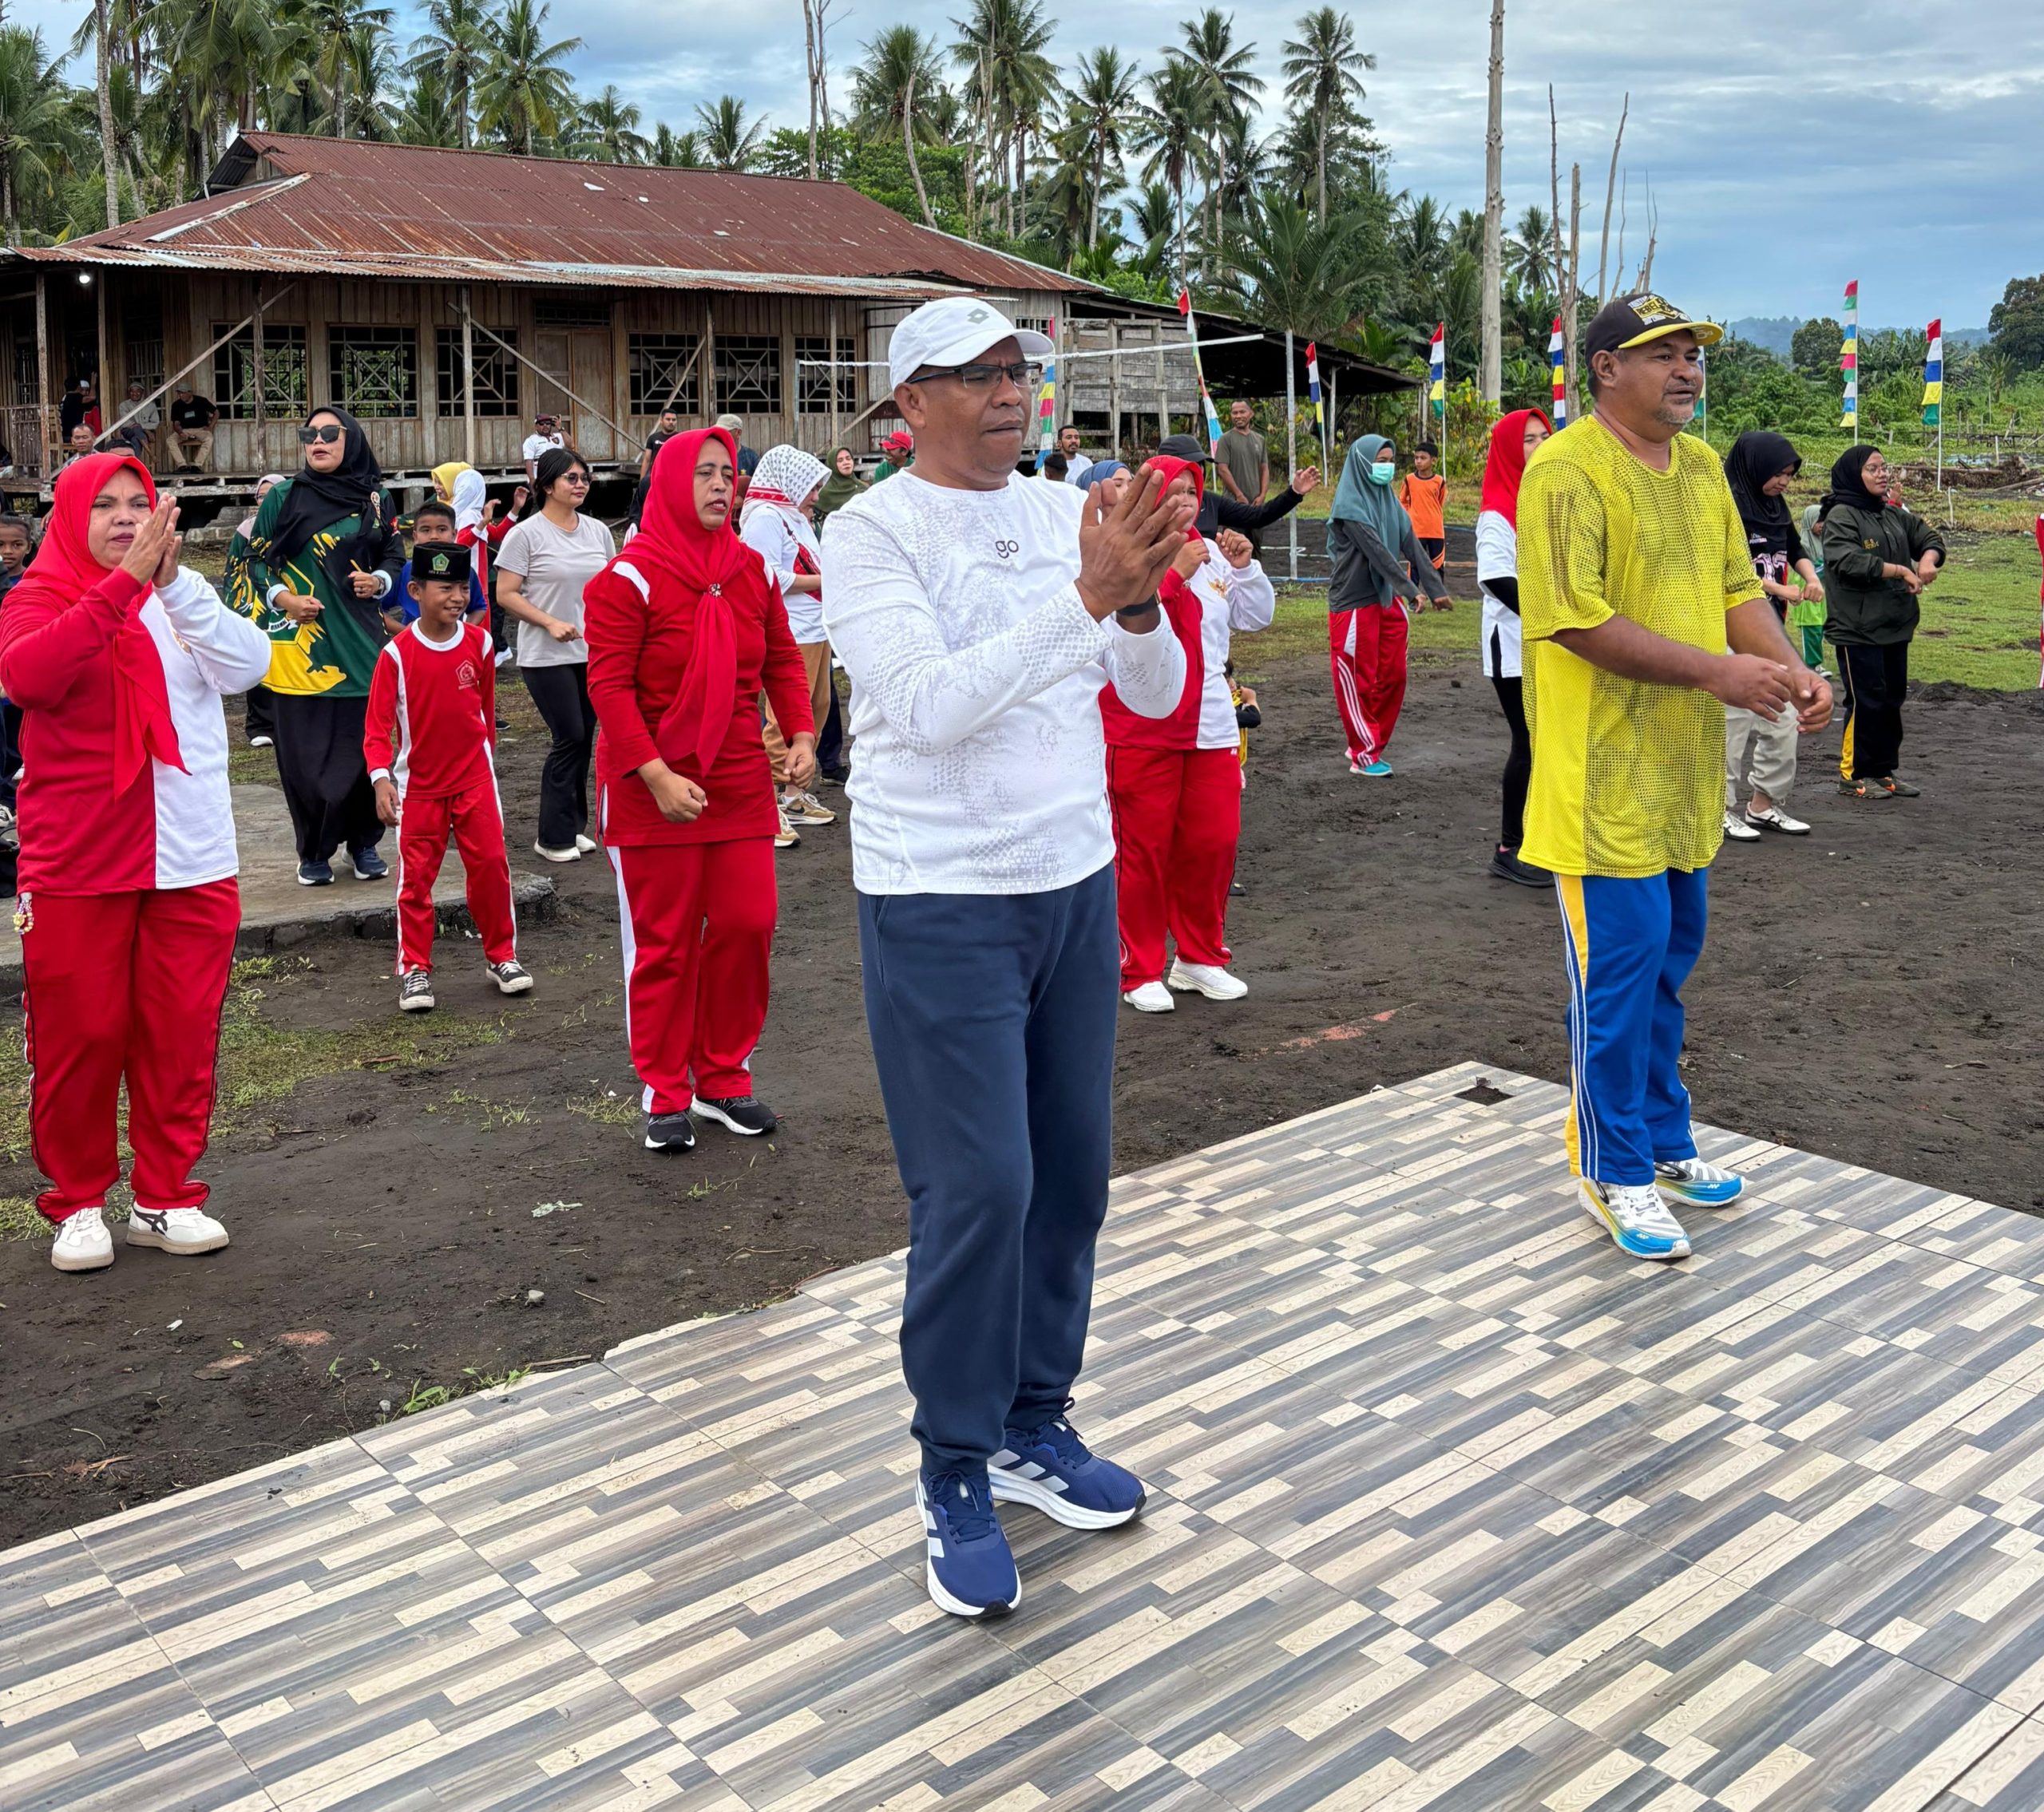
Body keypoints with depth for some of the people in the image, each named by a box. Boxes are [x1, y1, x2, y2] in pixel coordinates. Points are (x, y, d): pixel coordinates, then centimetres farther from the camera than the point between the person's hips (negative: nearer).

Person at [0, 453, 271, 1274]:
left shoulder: (181, 596, 10)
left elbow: (249, 665, -9)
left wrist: (175, 580, -20)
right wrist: (123, 580, -27)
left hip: (192, 860, 3)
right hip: (75, 866, -3)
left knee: (181, 1032, 6)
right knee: (79, 1035, 4)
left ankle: (165, 1197, 20)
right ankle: (78, 1201, 20)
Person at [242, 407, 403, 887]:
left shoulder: (376, 500, 7)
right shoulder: (284, 497, 2)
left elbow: (395, 555, 15)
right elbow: (257, 559, 4)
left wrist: (379, 580, -5)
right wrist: (282, 596, -12)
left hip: (358, 644, 2)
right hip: (299, 643, -2)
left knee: (364, 747, 4)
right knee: (304, 752, -1)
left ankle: (364, 844, 18)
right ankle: (314, 852, 10)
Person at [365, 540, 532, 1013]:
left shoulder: (478, 642, -4)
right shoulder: (397, 653, -12)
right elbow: (377, 723, -13)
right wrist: (381, 777, -25)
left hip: (475, 777, 2)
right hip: (418, 783, -2)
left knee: (490, 864, 0)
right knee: (415, 876, 2)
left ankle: (502, 955, 15)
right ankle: (414, 968, 13)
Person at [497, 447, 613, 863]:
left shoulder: (598, 531, 10)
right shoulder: (526, 534, -7)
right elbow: (506, 595, -9)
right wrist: (551, 623, -19)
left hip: (595, 654, 6)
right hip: (548, 657, -6)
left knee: (583, 739, 8)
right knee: (570, 739, -8)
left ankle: (574, 826, 19)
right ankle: (554, 838, 1)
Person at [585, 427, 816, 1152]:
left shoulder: (751, 569, 7)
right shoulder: (629, 577, -10)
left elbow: (782, 660, 13)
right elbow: (609, 686, -14)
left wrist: (800, 733, -2)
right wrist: (656, 776, -22)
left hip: (739, 785, 5)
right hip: (651, 789, -5)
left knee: (747, 925, 4)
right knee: (665, 944, 3)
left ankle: (723, 1079, 20)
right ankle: (665, 1097, 17)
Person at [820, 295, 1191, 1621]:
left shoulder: (1066, 514, 6)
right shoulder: (874, 531, -9)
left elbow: (1160, 697, 2)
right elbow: (929, 705, -23)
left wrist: (1142, 603, -18)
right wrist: (1088, 595, -28)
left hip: (1077, 879, 6)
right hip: (942, 903, -5)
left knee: (1072, 1171, 11)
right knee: (978, 1189, -4)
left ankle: (1035, 1421, 29)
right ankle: (957, 1474, 14)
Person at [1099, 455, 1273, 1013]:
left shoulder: (1212, 553, 11)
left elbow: (1258, 617, 15)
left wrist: (1244, 567, -1)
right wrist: (1175, 572, -21)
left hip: (1211, 726, 6)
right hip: (1141, 730, -6)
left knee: (1214, 842, 9)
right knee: (1144, 848, 0)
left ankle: (1199, 957, 25)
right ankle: (1141, 971, 12)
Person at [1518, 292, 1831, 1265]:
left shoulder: (1701, 465, 13)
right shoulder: (1567, 472, -14)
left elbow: (1738, 586, 15)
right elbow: (1577, 619, -21)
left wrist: (1790, 667, -5)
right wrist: (1716, 671, -21)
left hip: (1685, 769, 8)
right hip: (1606, 773, -8)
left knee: (1669, 955, 17)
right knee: (1620, 965, -1)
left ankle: (1661, 1139, 32)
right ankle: (1614, 1170, 14)